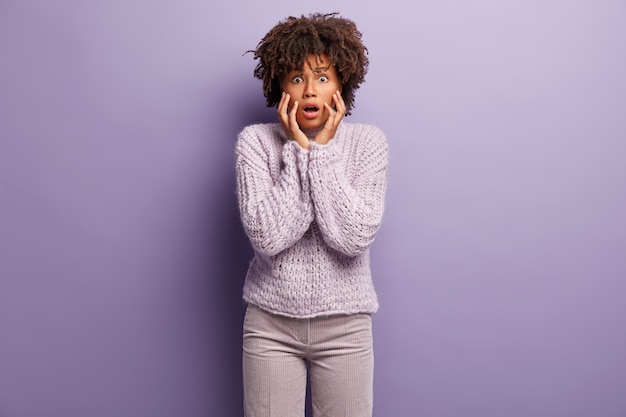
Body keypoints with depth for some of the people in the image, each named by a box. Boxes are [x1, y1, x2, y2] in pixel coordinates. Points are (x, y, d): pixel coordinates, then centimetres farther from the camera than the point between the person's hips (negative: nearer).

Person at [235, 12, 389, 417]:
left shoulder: (368, 141, -6)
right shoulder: (256, 140, -7)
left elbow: (353, 237, -17)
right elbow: (267, 236, -19)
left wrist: (321, 150, -16)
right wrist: (298, 149, -17)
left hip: (344, 325, 0)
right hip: (271, 323, 0)